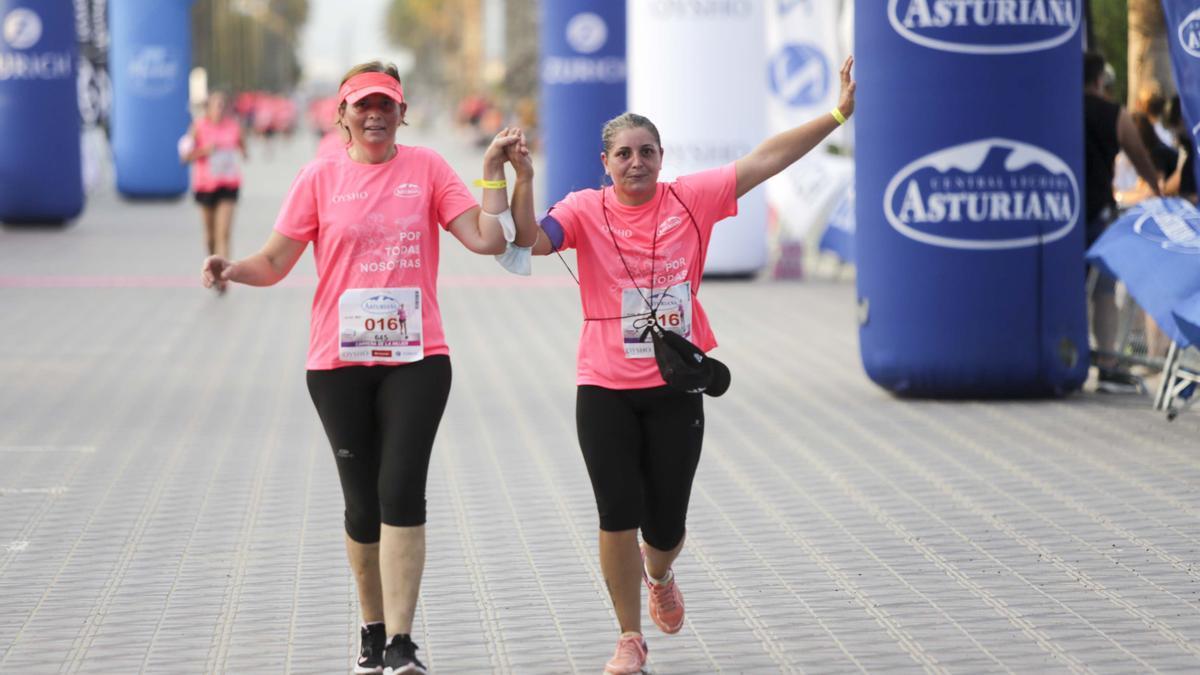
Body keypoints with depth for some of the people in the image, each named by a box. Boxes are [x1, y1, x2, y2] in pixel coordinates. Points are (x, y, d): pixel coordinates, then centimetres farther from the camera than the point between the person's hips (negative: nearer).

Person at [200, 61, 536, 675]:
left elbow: (487, 239, -2)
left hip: (416, 358, -1)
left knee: (402, 493, -11)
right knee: (362, 502, 7)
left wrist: (495, 171, -9)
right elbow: (274, 261, 2)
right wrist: (229, 269, -16)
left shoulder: (427, 168, 5)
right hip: (340, 363, 1)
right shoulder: (320, 177, 3)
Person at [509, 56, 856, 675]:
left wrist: (837, 114, -5)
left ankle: (659, 576, 45)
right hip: (606, 391, -1)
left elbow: (764, 160, -1)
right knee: (618, 515, -4)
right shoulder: (585, 210, -4)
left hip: (677, 388, 1)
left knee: (666, 521, 6)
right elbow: (529, 242, -19)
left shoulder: (690, 199, 0)